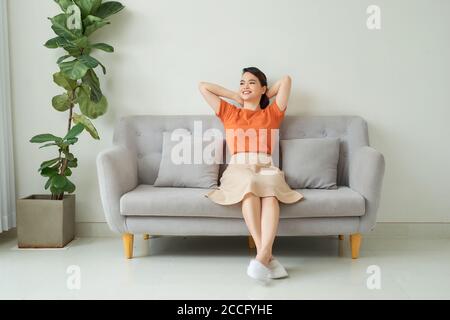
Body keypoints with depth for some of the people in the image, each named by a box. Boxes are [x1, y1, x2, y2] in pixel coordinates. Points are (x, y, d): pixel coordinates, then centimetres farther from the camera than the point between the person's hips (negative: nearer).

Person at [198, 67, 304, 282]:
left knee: (270, 191, -36)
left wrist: (265, 97, 29)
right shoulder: (229, 113, 25)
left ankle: (262, 256, -49)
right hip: (238, 168, 0)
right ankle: (267, 256, -43)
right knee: (249, 185, -37)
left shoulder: (272, 113, 24)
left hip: (266, 167, 1)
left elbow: (286, 80, 20)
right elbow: (203, 86, 26)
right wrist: (235, 96, 28)